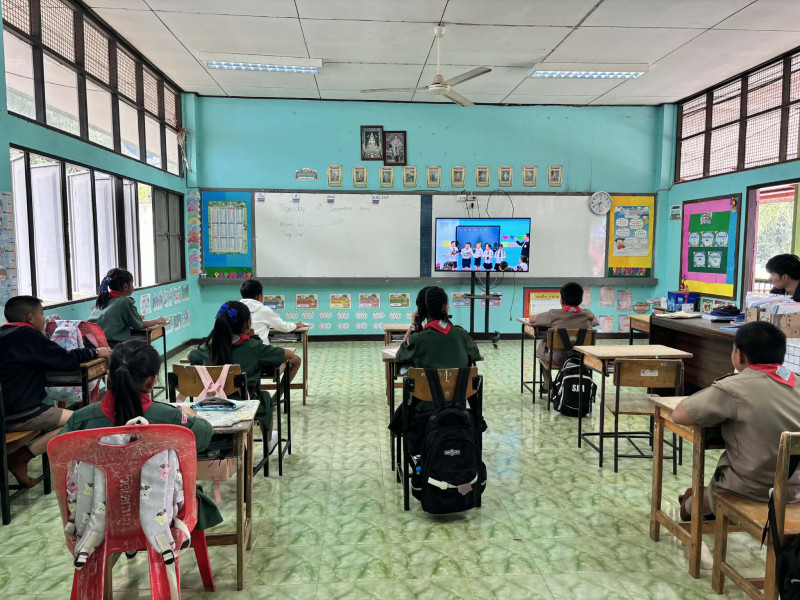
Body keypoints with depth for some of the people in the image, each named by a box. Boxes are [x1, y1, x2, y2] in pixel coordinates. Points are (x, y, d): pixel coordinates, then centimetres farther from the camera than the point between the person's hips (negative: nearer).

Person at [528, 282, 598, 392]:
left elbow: (531, 319, -4)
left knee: (542, 346, 29)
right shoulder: (588, 315, -9)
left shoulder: (554, 315, -18)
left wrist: (549, 323, 13)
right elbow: (595, 321, 16)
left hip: (557, 359, -3)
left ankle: (547, 384, 35)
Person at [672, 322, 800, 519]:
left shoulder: (734, 388, -21)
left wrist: (718, 413, -1)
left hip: (753, 490, -4)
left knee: (712, 491, 30)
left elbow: (678, 415, -18)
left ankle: (691, 506, 57)